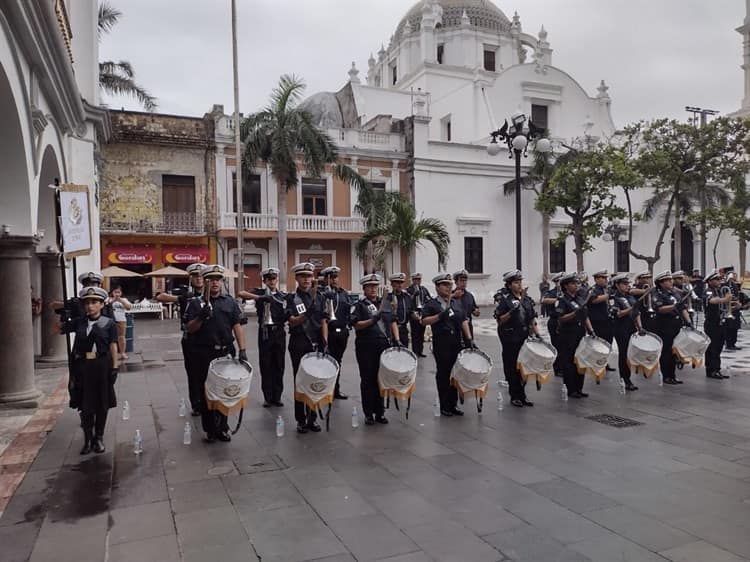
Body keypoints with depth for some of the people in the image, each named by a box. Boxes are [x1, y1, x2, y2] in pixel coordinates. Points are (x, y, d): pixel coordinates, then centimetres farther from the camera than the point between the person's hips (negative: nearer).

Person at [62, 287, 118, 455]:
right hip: (82, 366, 2)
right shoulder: (78, 322, 5)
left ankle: (99, 438, 23)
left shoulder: (109, 323, -2)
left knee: (102, 404, 7)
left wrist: (114, 367, -7)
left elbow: (113, 346, -3)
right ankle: (88, 439, 19)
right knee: (85, 405, 5)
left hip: (102, 366, -2)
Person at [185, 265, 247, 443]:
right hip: (204, 354, -2)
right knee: (206, 392, 6)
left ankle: (222, 428, 20)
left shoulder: (230, 302, 9)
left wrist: (242, 350, -6)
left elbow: (237, 326, 4)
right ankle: (210, 430, 17)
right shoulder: (196, 303, 4)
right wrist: (201, 317, -21)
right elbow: (189, 329, -2)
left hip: (226, 352, 2)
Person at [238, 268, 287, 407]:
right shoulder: (259, 293, 1)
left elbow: (287, 317, 10)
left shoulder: (283, 296, 10)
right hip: (265, 333, -2)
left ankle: (277, 396, 16)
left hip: (279, 333, 2)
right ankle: (268, 397, 14)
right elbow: (240, 294, -17)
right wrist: (260, 297, -29)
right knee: (266, 366, 3)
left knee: (279, 366, 7)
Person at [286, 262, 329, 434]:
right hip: (299, 345, -2)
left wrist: (325, 342, -5)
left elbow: (324, 322, 5)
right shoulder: (291, 298, -1)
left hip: (316, 344, 2)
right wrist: (307, 314, -29)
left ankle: (312, 418, 17)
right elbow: (292, 321, -12)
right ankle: (301, 420, 13)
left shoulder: (319, 297, 7)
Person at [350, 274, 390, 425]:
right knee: (367, 380, 4)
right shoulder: (359, 305, 1)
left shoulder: (384, 303, 12)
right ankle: (368, 413, 13)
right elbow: (356, 325, -11)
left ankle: (380, 412, 18)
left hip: (382, 345, 3)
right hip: (365, 347, -3)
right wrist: (373, 319, -22)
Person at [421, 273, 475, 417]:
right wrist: (440, 316, -21)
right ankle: (444, 406, 12)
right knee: (443, 374, 3)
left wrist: (469, 339, 2)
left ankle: (453, 404, 20)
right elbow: (424, 321, -10)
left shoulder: (456, 303, 15)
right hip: (441, 344, -5)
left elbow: (464, 321, 11)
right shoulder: (431, 304, -1)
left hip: (456, 343, 5)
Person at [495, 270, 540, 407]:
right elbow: (499, 320, -10)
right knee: (512, 368, 2)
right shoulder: (505, 300, -6)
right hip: (510, 339, -5)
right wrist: (511, 312, -23)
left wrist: (537, 334, 5)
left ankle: (522, 394, 22)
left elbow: (532, 319, 14)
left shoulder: (527, 299, 10)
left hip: (525, 338, 5)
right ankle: (514, 396, 13)